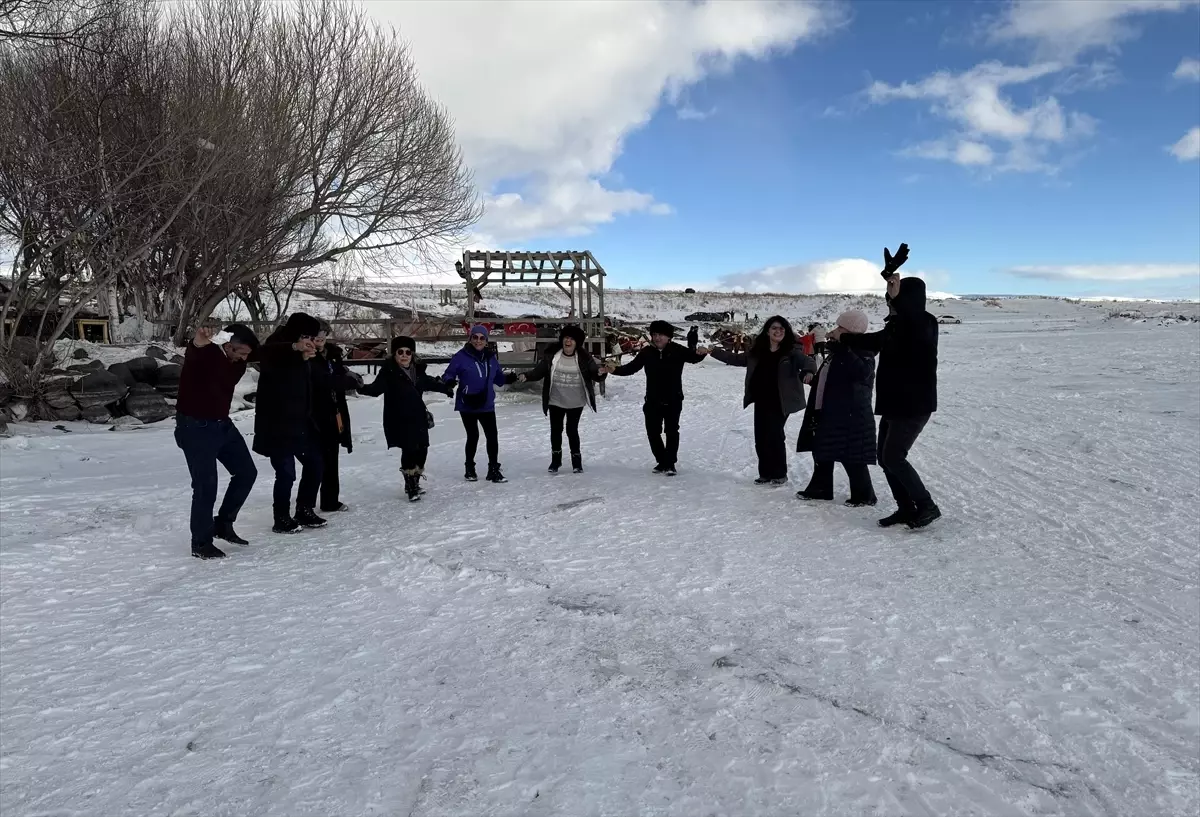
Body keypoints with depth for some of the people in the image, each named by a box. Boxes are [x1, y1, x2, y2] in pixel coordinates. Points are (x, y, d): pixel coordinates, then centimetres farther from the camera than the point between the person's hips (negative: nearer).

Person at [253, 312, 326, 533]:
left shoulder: (301, 357, 10)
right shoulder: (277, 350, -14)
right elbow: (264, 353, -40)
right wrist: (295, 347, -51)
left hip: (300, 422, 8)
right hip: (276, 425, -8)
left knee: (314, 464, 11)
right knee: (286, 473, -7)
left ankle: (305, 510, 25)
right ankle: (282, 519, 10)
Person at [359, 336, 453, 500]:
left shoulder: (417, 369, 7)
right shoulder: (388, 371, -10)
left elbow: (428, 382, 26)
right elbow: (376, 388, -23)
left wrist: (446, 388, 39)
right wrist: (362, 387, -44)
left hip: (417, 417, 6)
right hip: (398, 419, -6)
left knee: (422, 449, 8)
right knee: (409, 450, -11)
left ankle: (414, 481, 27)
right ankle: (410, 486, 1)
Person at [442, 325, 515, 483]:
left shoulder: (491, 357, 5)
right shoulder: (461, 356, -10)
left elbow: (498, 378, 13)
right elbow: (448, 374, -8)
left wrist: (509, 378, -7)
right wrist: (450, 382, -30)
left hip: (487, 405, 4)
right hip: (467, 405, -4)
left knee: (492, 436, 2)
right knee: (473, 436, 6)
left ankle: (494, 470, 15)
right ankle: (470, 469, 27)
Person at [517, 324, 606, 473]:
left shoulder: (584, 357, -12)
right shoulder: (551, 355, -9)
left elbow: (594, 374, -14)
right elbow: (539, 371, -4)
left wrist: (600, 373, -36)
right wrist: (526, 376, -20)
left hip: (576, 402, -2)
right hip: (556, 401, 2)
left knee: (572, 430, 4)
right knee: (556, 430, 11)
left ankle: (576, 461, 22)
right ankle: (555, 460, 29)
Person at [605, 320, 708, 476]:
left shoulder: (677, 350, -7)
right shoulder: (647, 352, 0)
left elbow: (693, 357, -14)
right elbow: (632, 367, -1)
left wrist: (701, 353, -38)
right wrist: (616, 369, -17)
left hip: (673, 400, -3)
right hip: (653, 401, 3)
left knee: (671, 431, -2)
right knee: (652, 432, 6)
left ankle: (670, 463, 9)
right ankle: (662, 461, 22)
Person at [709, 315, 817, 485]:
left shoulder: (791, 352, -4)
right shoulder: (757, 352, 8)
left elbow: (809, 363, -12)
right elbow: (736, 359, 18)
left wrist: (807, 373, -36)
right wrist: (713, 351, 13)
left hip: (779, 402, -5)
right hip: (761, 401, 5)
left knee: (774, 435, -6)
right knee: (761, 438, 6)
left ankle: (780, 474, 11)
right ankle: (766, 473, 19)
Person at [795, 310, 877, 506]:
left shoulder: (863, 353, -12)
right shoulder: (837, 352, 15)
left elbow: (861, 373, -35)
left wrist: (843, 349, -34)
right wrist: (813, 378, 9)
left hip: (850, 417, -9)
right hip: (828, 414, 10)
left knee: (852, 459, -2)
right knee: (822, 454, 15)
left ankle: (864, 494, 11)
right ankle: (820, 488, 27)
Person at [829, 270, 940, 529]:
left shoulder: (924, 323, -14)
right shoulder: (897, 326, 12)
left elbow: (917, 331, -40)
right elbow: (873, 341, 30)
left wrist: (897, 296, -50)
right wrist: (843, 337, 42)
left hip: (914, 405, -9)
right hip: (895, 404, 9)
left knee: (893, 457, -11)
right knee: (886, 457, 9)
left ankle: (927, 507, 1)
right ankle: (906, 509, 17)